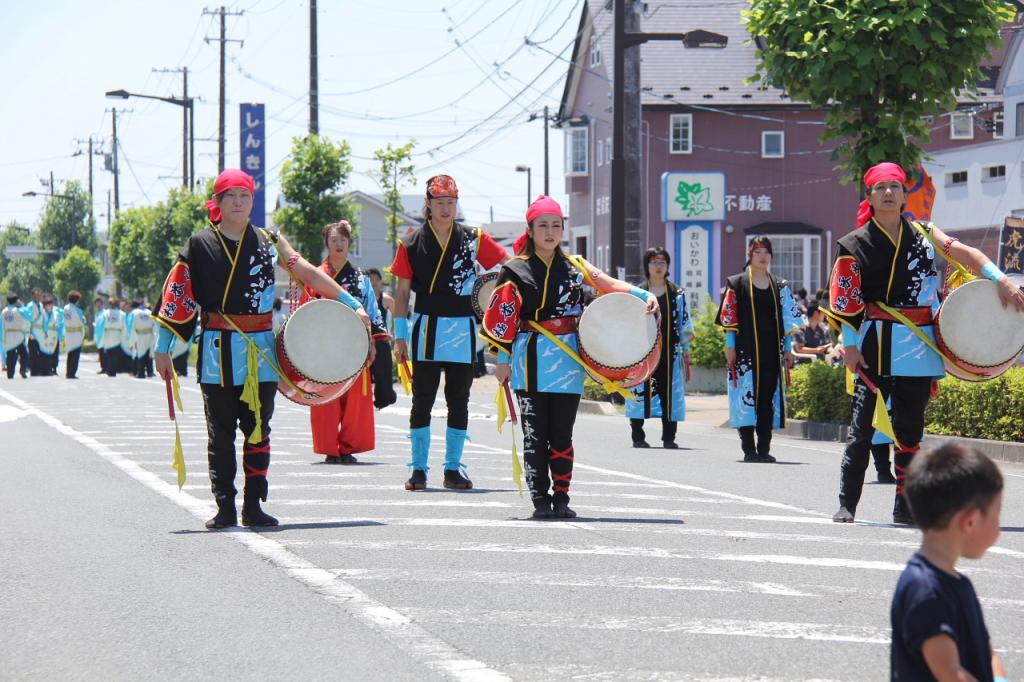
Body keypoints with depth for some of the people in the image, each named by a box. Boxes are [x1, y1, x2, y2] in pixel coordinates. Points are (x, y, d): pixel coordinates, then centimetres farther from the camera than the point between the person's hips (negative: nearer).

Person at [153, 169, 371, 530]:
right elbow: (177, 296, 1)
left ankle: (253, 506, 8)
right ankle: (225, 508, 5)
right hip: (218, 354, -1)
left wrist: (352, 305, -5)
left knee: (258, 429, 3)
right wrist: (162, 350, -2)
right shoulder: (200, 244, 2)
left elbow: (307, 273, 2)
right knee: (221, 433, 1)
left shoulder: (268, 241, 6)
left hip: (261, 352, 2)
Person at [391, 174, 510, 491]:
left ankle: (453, 469, 12)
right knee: (422, 401, 1)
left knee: (459, 401, 5)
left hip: (462, 330, 1)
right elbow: (402, 291, 4)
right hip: (426, 329, -1)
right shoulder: (412, 242, 3)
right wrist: (400, 335, 0)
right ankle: (419, 468, 7)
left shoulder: (473, 239, 4)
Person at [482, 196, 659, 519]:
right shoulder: (516, 270, 1)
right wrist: (502, 360, -3)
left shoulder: (573, 266, 10)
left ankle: (561, 498, 8)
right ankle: (540, 499, 2)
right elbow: (502, 317, 0)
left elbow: (610, 284, 8)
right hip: (531, 360, -2)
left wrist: (645, 296, -7)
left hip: (568, 359, 2)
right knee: (535, 433, -2)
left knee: (562, 432, 2)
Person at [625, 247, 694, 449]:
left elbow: (685, 325, 9)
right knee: (640, 394, -3)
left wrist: (686, 352, 4)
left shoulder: (677, 295, 10)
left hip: (669, 352, 1)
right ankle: (638, 437, 6)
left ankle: (669, 438, 5)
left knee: (670, 395, 0)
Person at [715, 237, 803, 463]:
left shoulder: (779, 287, 13)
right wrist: (730, 346, -6)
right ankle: (749, 449, -1)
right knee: (747, 397, -5)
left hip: (771, 351, 3)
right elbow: (729, 317, 0)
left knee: (768, 398, 1)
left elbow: (787, 320, 13)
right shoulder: (737, 283, 3)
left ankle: (764, 448, 5)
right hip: (746, 351, -3)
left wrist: (788, 349, 7)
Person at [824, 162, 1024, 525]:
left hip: (921, 345, 4)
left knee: (910, 427, 7)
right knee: (863, 424, -5)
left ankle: (905, 506, 12)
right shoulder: (855, 244, 1)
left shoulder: (923, 233, 11)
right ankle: (847, 505, -1)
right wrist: (850, 345, -12)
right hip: (878, 347, -3)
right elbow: (847, 299, -4)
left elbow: (963, 253, 4)